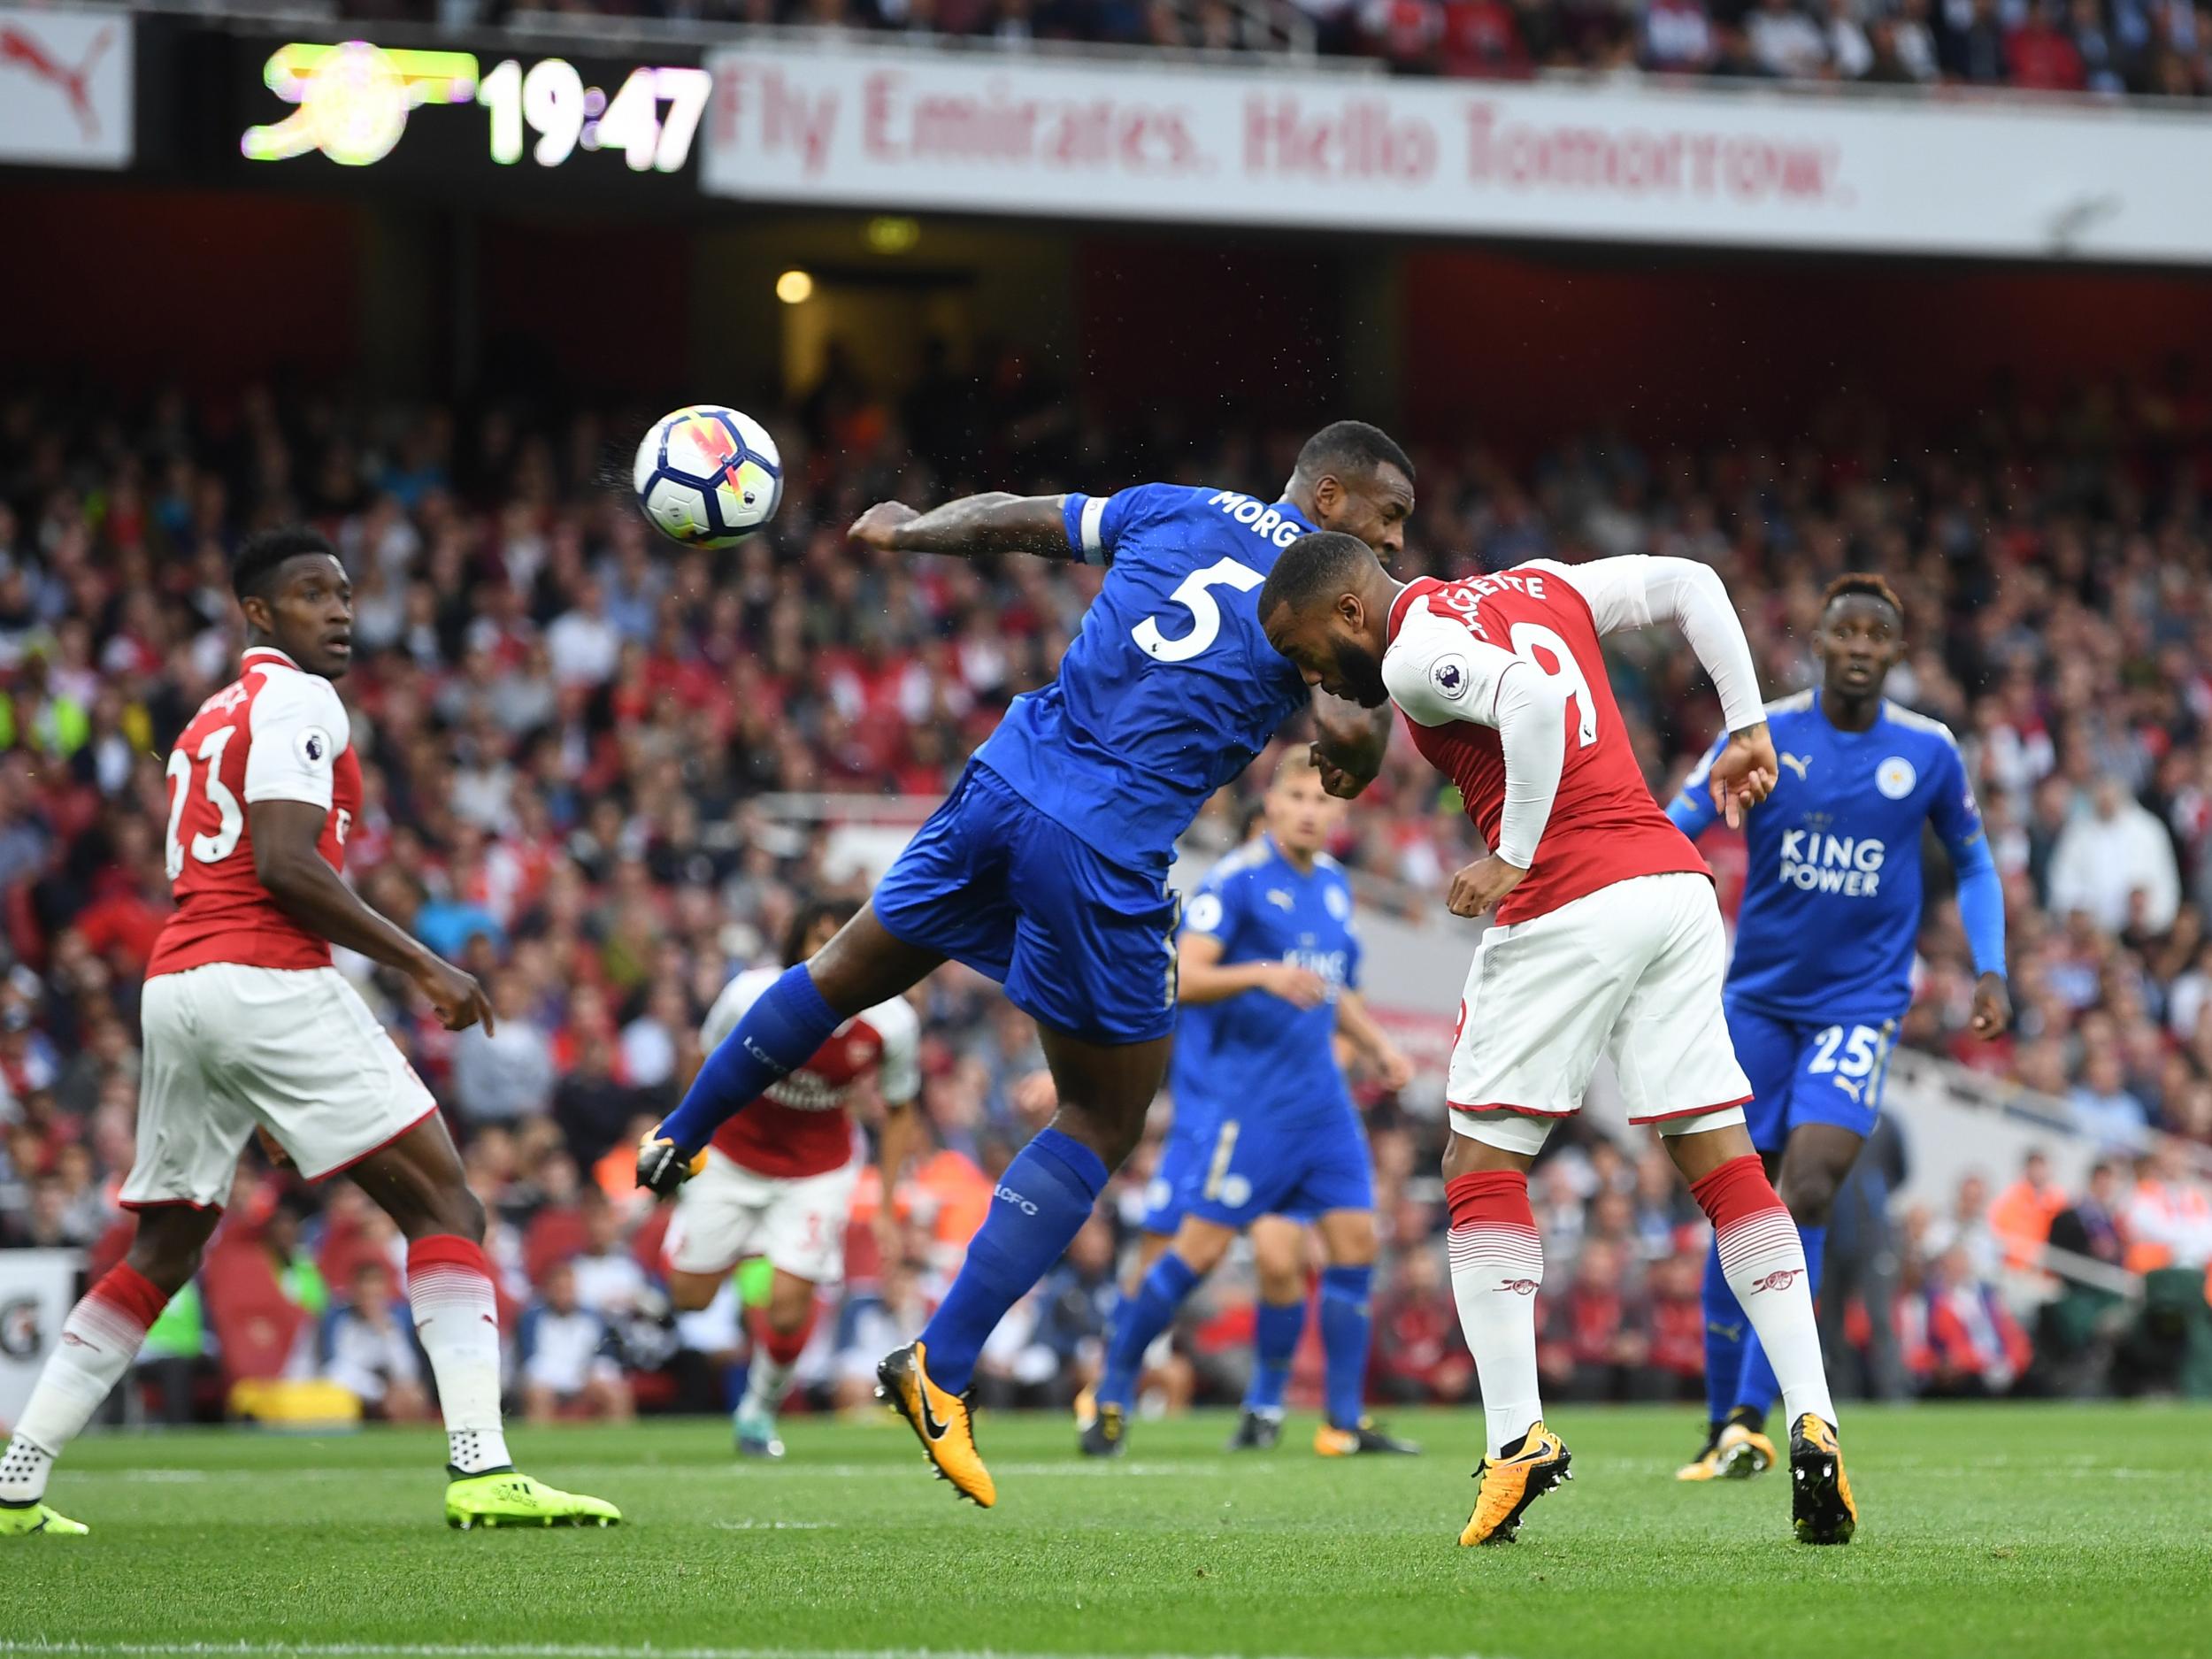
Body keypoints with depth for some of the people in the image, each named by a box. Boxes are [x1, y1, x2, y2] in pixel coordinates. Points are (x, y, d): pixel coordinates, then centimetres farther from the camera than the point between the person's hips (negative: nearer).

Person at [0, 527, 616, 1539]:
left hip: (173, 984, 9)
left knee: (163, 1248, 17)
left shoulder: (208, 722, 25)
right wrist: (422, 967, -12)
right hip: (268, 980, -9)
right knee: (443, 1206, -7)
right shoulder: (295, 701, -3)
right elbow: (285, 864, -15)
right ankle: (481, 1468, -21)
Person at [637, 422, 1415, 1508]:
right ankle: (941, 1366, 2)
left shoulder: (1172, 510, 12)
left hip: (1003, 783, 5)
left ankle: (677, 1139, 46)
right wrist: (1348, 763, 3)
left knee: (852, 969, 30)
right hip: (1105, 853, -5)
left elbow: (1010, 520, 21)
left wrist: (908, 530, 39)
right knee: (1103, 1124, 10)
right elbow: (1351, 729, -20)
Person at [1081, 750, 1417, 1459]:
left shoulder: (1333, 885, 14)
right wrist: (1261, 975, -34)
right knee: (1203, 1246, -10)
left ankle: (1346, 1421, 6)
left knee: (1354, 1236, 0)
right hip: (1238, 1092, -7)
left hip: (1316, 1093, 7)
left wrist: (1377, 1044, 15)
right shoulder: (1238, 881, -10)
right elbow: (1184, 976, -19)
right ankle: (1112, 1394, 5)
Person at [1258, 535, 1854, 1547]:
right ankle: (1813, 1425, -4)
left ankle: (1516, 1436, -6)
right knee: (1724, 1163, 7)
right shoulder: (1537, 587, 20)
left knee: (1482, 1170, 4)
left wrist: (1513, 858, -16)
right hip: (1677, 884, 7)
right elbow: (1689, 585, 23)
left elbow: (1532, 699, -22)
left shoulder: (1418, 655, -4)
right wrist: (1747, 727, 23)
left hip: (1566, 905, -7)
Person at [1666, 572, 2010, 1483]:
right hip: (1759, 998, 1)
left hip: (1860, 1005, -1)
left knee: (1807, 1194, -18)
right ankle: (1722, 1420, 18)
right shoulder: (1763, 734, -6)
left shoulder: (1928, 751, -2)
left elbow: (1973, 862, 13)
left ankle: (1752, 1419, -16)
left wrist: (1989, 970, 2)